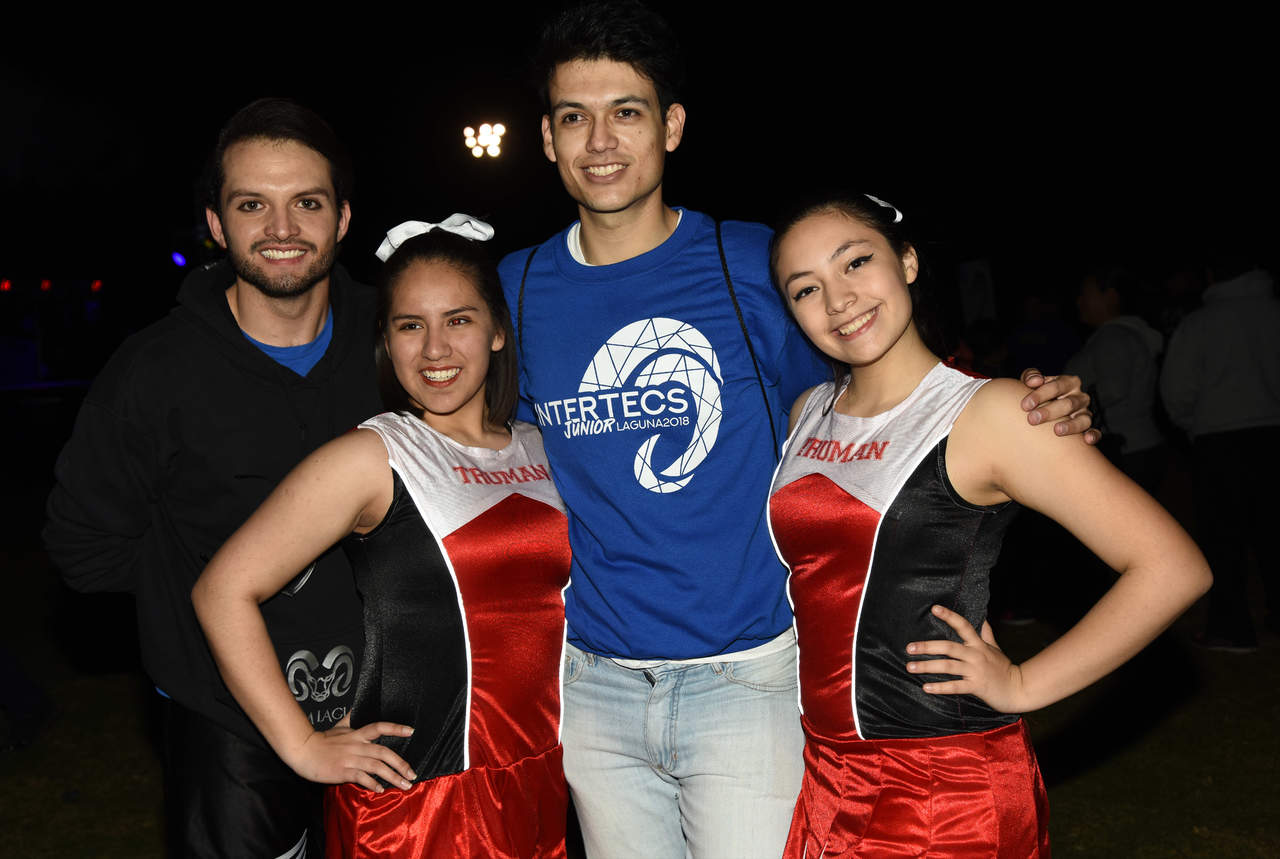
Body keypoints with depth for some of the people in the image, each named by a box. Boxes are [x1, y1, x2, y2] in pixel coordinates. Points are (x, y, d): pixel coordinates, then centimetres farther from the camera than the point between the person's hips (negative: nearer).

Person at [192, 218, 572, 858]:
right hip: (413, 799, -5)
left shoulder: (538, 450, 6)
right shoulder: (373, 458, -11)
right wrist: (303, 746, -12)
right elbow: (223, 589, -13)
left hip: (540, 782, 5)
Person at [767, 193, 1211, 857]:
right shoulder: (807, 415, 5)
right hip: (822, 773, 6)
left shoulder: (987, 413, -13)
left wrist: (1023, 685, -13)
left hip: (947, 793, -5)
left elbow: (1172, 568, -16)